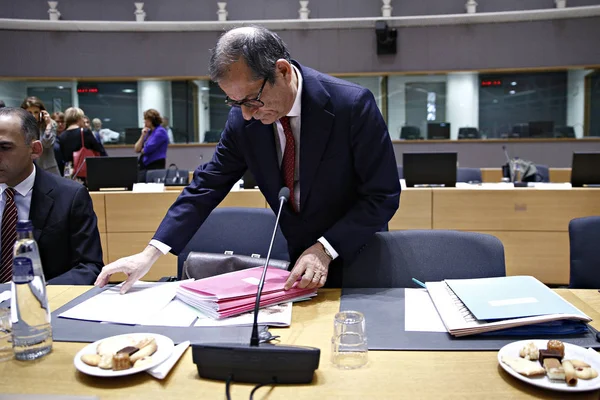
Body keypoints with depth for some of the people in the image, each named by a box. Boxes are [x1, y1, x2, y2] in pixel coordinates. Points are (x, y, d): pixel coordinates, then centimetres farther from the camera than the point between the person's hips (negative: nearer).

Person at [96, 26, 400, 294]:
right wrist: (151, 252, -11)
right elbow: (208, 185, -4)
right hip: (297, 255, 3)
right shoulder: (243, 119, -9)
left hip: (357, 258, -2)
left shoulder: (352, 104, -21)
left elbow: (383, 195, -17)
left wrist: (326, 249, -26)